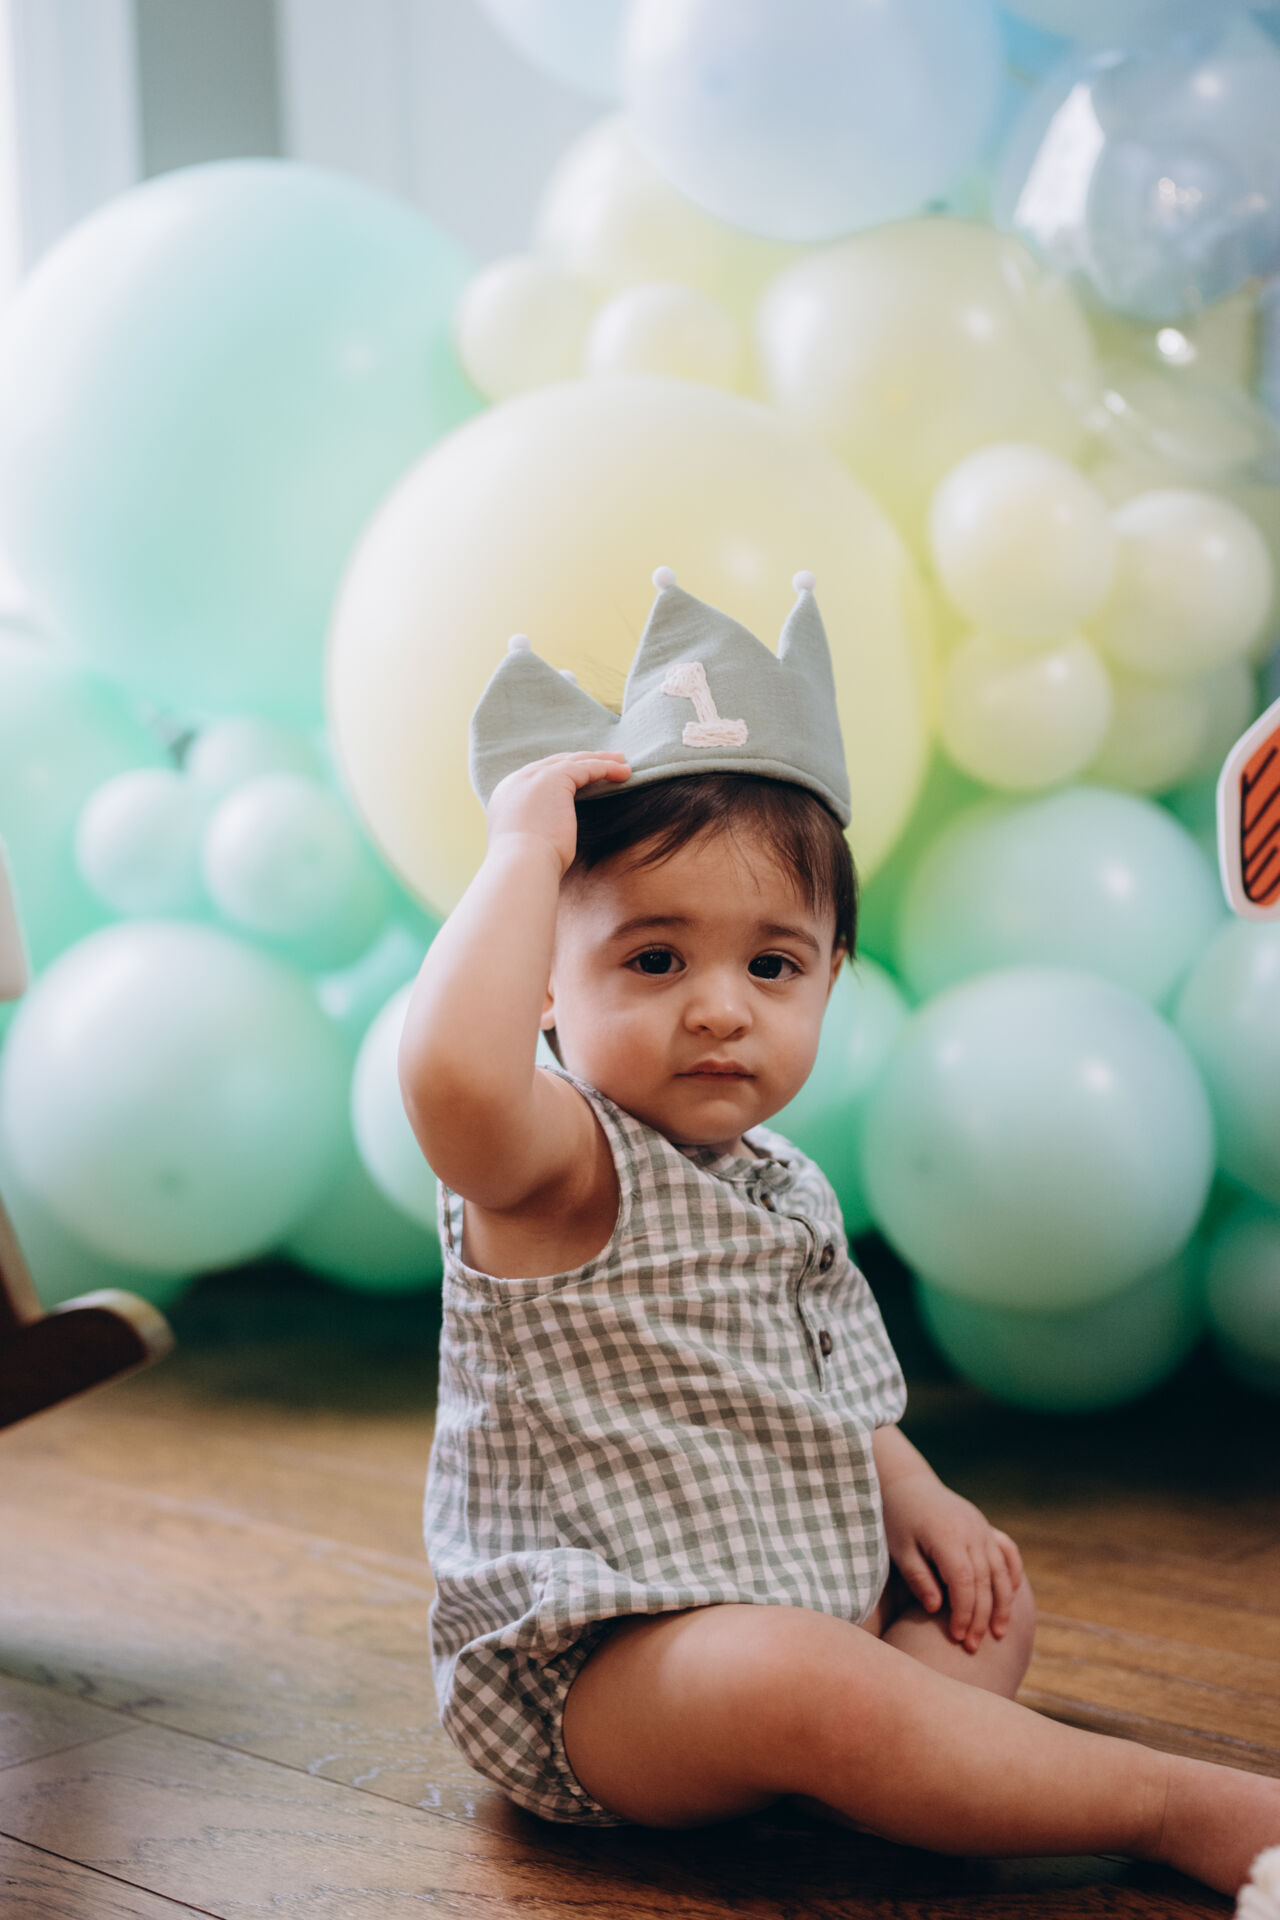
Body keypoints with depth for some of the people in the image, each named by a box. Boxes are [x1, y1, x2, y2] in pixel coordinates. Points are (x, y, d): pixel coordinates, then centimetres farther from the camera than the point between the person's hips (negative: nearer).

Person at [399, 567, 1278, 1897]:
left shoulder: (784, 1190, 10)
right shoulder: (559, 1167, -17)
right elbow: (453, 1071, -43)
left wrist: (916, 1505, 6)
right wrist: (524, 848, -32)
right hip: (582, 1673, -10)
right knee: (793, 1680, -35)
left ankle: (943, 1764, -16)